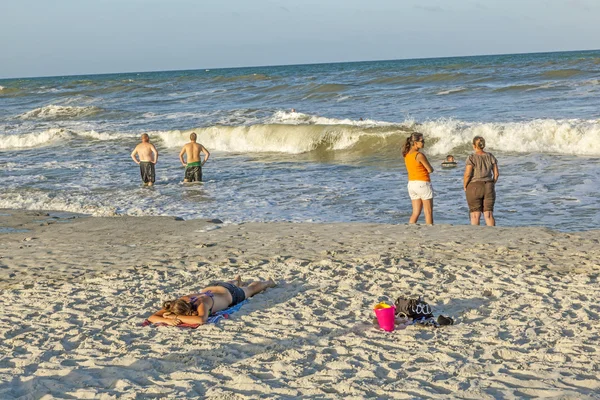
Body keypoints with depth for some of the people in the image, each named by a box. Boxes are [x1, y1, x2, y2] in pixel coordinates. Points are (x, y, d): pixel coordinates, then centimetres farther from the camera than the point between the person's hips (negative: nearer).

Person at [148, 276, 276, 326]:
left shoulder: (201, 303, -49)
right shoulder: (181, 301, -38)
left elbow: (201, 320, -70)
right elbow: (152, 317, -39)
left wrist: (176, 317, -65)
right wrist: (167, 320, -59)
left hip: (230, 294, -4)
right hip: (210, 289, 4)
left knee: (250, 289, 32)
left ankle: (267, 282, 63)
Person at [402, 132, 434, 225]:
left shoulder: (407, 155, 6)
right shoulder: (419, 155, -17)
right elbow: (430, 170, -10)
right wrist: (429, 167, 9)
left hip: (411, 183, 7)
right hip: (423, 183, -7)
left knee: (416, 212, 11)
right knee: (428, 212, 3)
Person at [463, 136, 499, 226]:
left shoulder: (472, 158, -12)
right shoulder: (490, 156, 2)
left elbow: (467, 174, -17)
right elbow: (496, 173, 3)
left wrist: (465, 186, -2)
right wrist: (492, 184, 15)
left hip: (474, 188, -4)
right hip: (488, 188, 4)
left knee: (475, 215, 1)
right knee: (489, 214, 6)